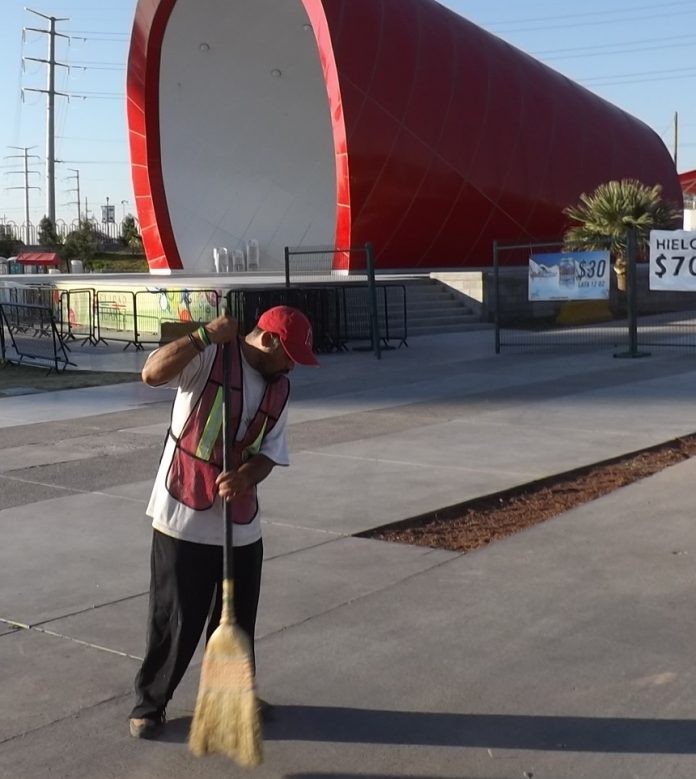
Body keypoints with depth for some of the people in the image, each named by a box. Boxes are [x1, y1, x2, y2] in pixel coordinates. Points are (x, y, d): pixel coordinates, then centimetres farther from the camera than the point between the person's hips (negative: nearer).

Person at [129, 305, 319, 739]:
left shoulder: (279, 388, 7)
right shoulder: (209, 356, -11)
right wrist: (205, 336, -29)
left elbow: (269, 453, 4)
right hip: (184, 516, -6)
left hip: (241, 522, 6)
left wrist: (245, 477, -17)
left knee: (239, 616, 15)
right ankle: (149, 703, 20)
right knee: (176, 618, 2)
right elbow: (153, 374, -27)